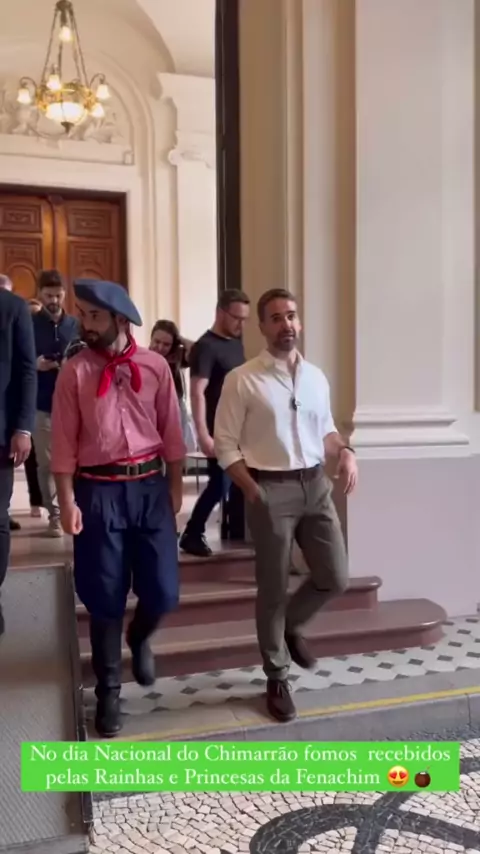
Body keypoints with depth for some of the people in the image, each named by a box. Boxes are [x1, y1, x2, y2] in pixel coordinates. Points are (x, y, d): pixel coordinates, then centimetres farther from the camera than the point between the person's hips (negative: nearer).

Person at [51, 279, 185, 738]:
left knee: (162, 590, 3)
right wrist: (68, 501, -6)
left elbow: (171, 430, 5)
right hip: (98, 490, -1)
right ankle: (108, 688, 28)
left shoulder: (155, 366, 1)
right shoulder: (74, 371, -3)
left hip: (150, 485, 1)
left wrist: (174, 488, 6)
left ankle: (138, 638, 40)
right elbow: (64, 441, -2)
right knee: (105, 597, 8)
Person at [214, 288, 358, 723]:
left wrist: (345, 451, -4)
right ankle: (277, 677, 27)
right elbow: (226, 445, -7)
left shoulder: (316, 377, 8)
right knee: (273, 589, 7)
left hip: (316, 484, 5)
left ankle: (291, 625, 39)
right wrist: (252, 490, -13)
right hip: (271, 490, -5)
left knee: (335, 577, 7)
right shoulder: (242, 380, -8)